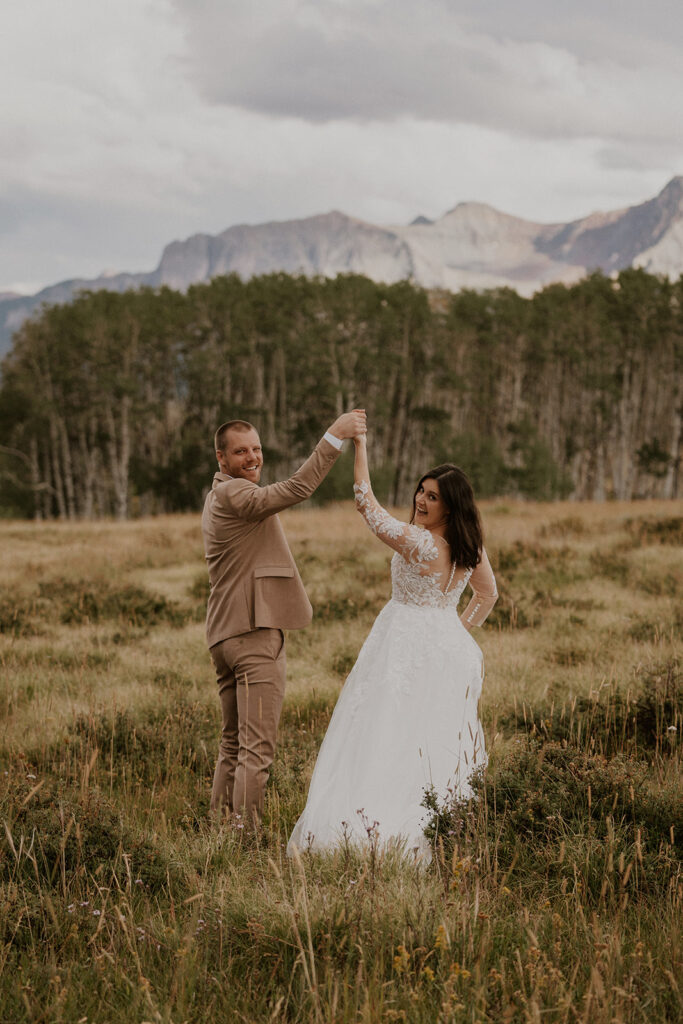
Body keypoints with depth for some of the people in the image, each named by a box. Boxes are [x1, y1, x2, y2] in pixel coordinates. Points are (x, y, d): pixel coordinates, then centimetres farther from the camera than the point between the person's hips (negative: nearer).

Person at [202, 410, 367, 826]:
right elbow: (297, 488, -27)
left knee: (233, 744, 16)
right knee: (257, 748, -11)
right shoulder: (233, 493, -14)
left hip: (227, 634, 11)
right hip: (254, 632, -11)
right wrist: (335, 436, -27)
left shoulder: (220, 496, 20)